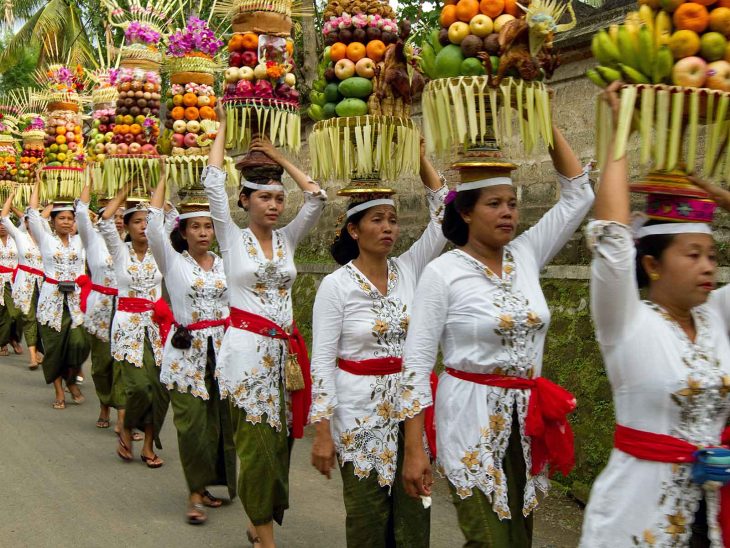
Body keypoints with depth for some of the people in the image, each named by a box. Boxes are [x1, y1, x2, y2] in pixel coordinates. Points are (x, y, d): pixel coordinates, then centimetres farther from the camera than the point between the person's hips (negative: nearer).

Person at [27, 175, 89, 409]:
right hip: (52, 298, -1)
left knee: (79, 343, -10)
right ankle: (59, 390, 13)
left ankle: (71, 380, 16)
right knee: (54, 345, 1)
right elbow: (33, 213, -1)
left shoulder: (79, 241, 10)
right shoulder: (46, 240, 4)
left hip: (75, 298, 2)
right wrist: (37, 184, 7)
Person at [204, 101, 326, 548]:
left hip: (285, 350, 5)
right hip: (247, 348, -5)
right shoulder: (234, 239, 0)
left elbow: (317, 198, 7)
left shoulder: (286, 240, 11)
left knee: (280, 440, 8)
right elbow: (213, 183, -7)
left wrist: (280, 158, 10)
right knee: (257, 443, -5)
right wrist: (222, 126, 2)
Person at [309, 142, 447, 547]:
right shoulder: (335, 285, -9)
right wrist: (323, 431, -13)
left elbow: (444, 218, -3)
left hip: (410, 407, 4)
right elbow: (322, 360, -10)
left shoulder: (407, 270, 2)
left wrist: (419, 155, -5)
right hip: (360, 413, -4)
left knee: (414, 514, 9)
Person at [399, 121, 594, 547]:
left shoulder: (526, 255, 4)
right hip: (472, 419, -5)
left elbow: (580, 195, 6)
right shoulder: (442, 273, -10)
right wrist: (413, 449, -14)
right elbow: (416, 363, -10)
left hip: (527, 419, 5)